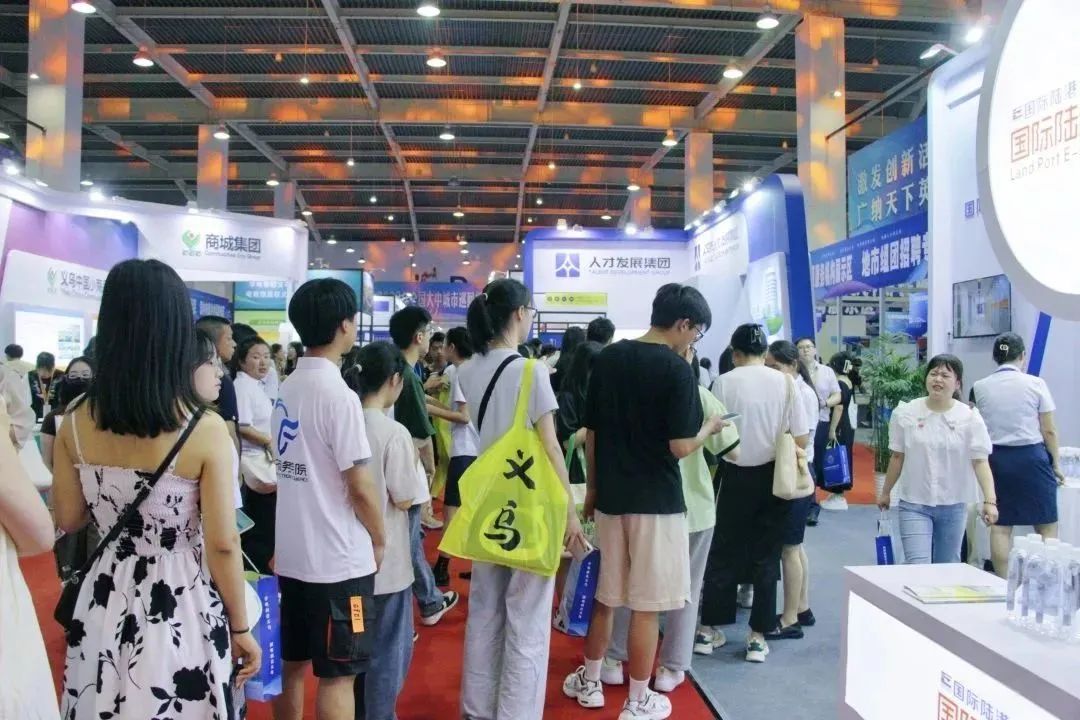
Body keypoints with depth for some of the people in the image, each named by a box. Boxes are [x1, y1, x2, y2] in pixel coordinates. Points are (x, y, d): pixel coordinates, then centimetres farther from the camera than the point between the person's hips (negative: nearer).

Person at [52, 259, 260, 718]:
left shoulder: (75, 423, -7)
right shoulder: (206, 429, -21)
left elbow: (67, 520, 7)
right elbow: (222, 545, -15)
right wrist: (241, 628, -3)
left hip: (105, 605, 4)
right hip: (183, 612, -4)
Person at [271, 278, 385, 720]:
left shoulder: (287, 389, 5)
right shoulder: (338, 395, -19)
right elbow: (360, 487, -18)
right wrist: (380, 540, -2)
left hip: (292, 553, 8)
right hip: (339, 559, -8)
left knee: (292, 664, 19)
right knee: (337, 676, 4)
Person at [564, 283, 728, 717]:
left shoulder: (607, 358, 4)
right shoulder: (676, 369, -14)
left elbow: (590, 432, 7)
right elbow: (681, 447, -17)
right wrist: (710, 427, 3)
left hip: (610, 496, 6)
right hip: (656, 501, -6)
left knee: (605, 595, 19)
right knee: (646, 605, 7)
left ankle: (589, 682, 33)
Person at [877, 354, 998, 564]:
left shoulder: (970, 417, -5)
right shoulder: (905, 413, -4)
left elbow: (980, 462, -8)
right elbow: (897, 457, 5)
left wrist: (989, 500, -18)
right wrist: (885, 492, 12)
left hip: (953, 505, 1)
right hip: (914, 504, -1)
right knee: (917, 567, -10)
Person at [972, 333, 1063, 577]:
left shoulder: (980, 388, -1)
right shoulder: (1035, 384, -6)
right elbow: (1049, 431, -3)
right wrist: (1056, 463, 9)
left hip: (996, 458, 2)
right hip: (1032, 457, -2)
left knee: (1000, 526, 6)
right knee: (1047, 527, 9)